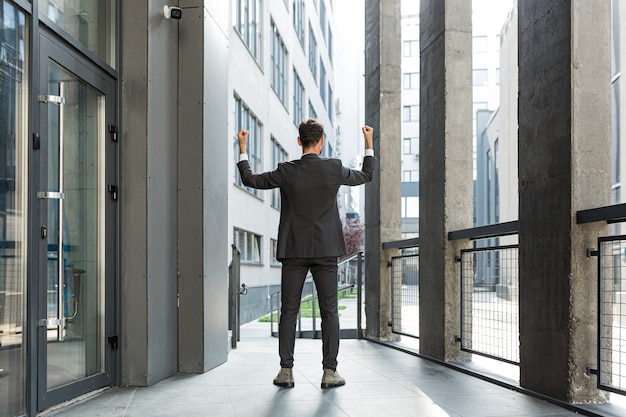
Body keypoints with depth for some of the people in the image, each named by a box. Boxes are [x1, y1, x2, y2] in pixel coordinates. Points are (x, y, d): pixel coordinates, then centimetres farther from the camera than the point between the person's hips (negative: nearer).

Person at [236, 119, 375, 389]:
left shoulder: (286, 172, -4)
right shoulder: (334, 168, -4)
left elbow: (250, 179, 9)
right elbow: (366, 176, 14)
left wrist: (242, 149, 21)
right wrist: (369, 144, 27)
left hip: (294, 250, 0)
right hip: (325, 250, 0)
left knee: (289, 311, 6)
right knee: (329, 312, 5)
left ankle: (286, 371, 6)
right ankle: (330, 371, 4)